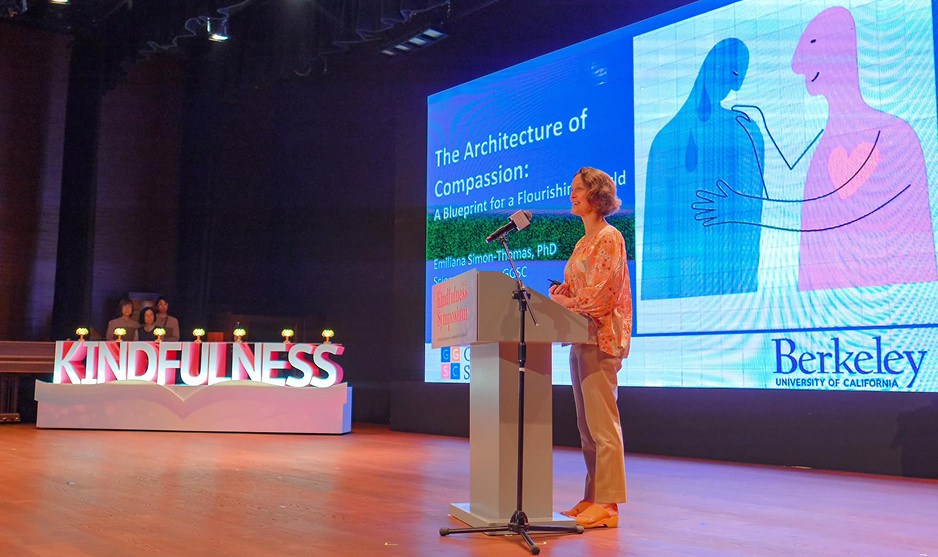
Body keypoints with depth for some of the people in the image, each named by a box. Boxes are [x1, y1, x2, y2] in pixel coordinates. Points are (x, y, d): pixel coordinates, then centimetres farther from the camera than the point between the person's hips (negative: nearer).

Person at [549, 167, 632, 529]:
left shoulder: (609, 238, -8)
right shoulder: (584, 241, 20)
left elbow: (600, 295, -16)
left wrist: (564, 301, -8)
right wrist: (561, 290, 2)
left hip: (600, 338, -10)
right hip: (579, 338, 10)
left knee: (602, 424, -8)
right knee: (586, 425, 11)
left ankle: (607, 505, -4)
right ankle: (592, 497, 18)